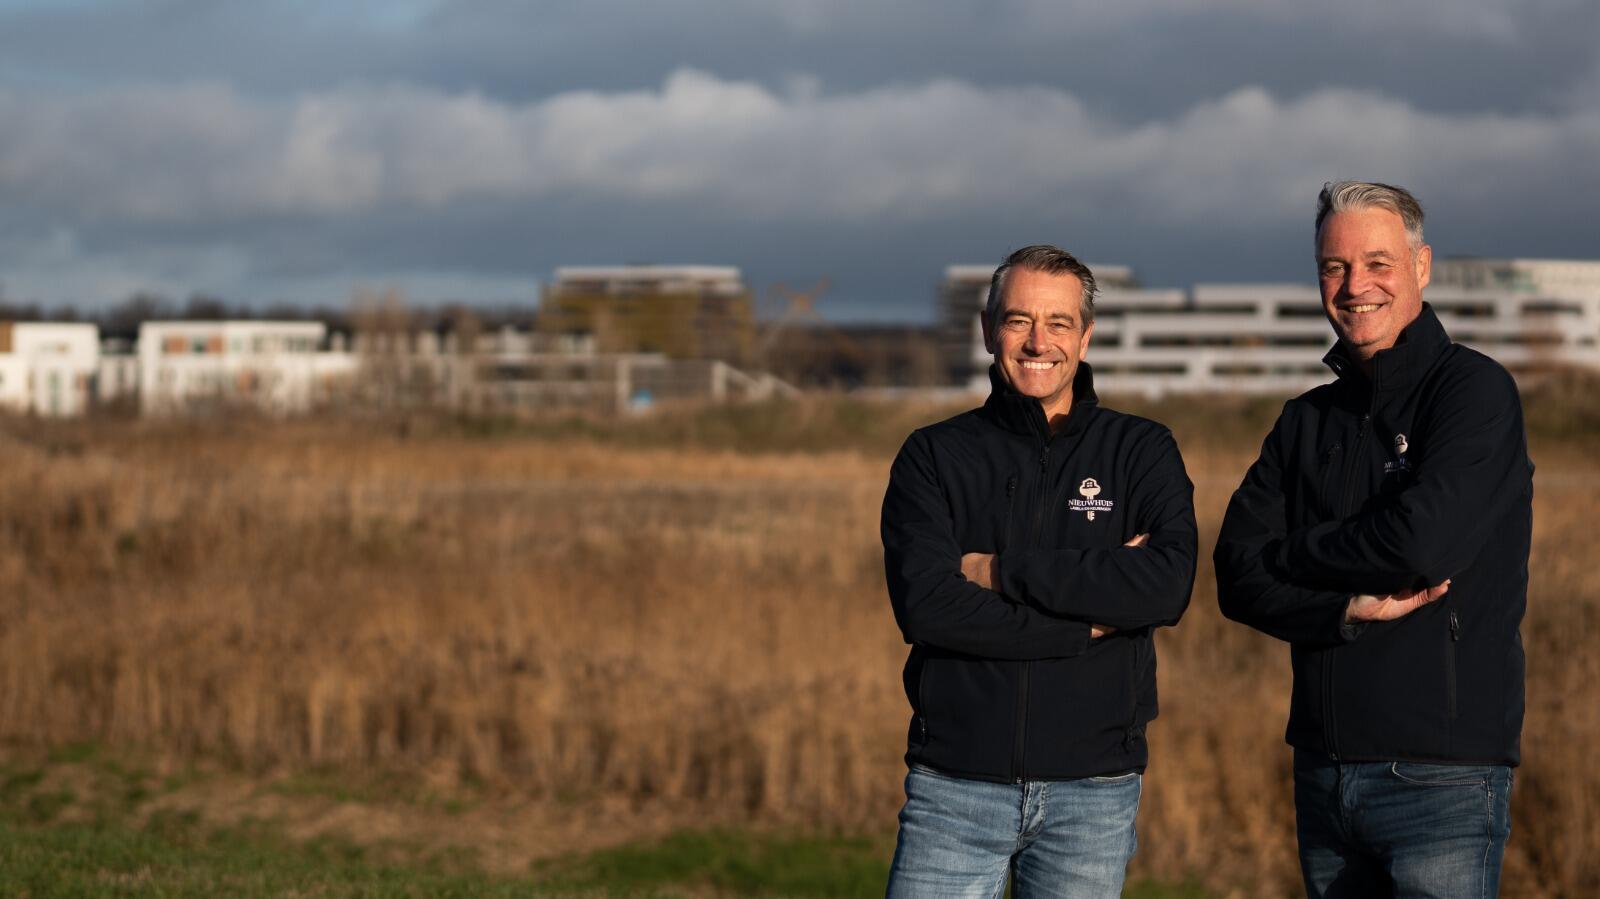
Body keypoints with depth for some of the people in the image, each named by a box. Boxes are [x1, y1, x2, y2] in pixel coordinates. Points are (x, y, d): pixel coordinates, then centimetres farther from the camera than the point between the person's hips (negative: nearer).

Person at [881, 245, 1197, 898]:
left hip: (1093, 792, 1)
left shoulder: (1141, 452, 5)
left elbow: (1170, 586, -13)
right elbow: (924, 605, -11)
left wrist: (1004, 571, -12)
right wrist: (1092, 621, -12)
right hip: (956, 787, 0)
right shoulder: (933, 457, 5)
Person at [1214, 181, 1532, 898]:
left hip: (1441, 776, -6)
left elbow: (1423, 542, -20)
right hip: (1323, 773, 6)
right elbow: (1237, 577, 3)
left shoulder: (1475, 390, -6)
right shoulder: (1308, 420, 13)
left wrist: (1290, 555, -3)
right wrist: (1350, 610, -14)